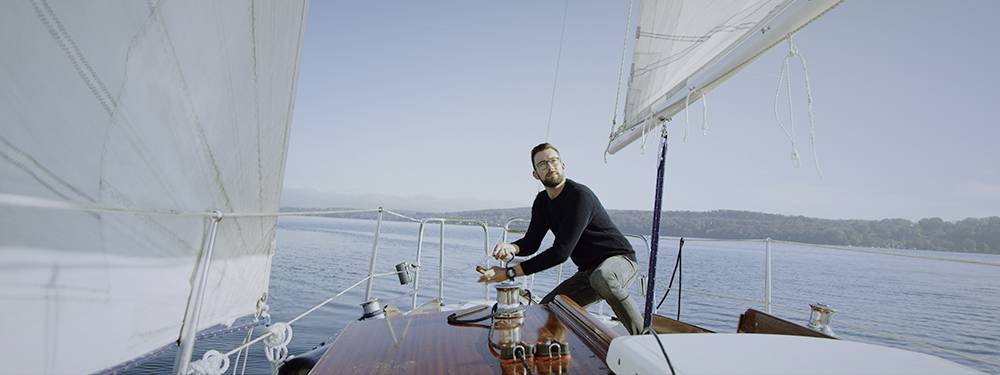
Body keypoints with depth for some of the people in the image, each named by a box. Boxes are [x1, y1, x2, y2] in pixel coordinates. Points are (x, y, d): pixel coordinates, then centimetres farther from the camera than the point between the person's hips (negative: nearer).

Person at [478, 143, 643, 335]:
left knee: (601, 278, -40)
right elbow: (531, 242, -1)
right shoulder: (542, 201, 4)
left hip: (619, 259, -7)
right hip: (588, 271, 8)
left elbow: (562, 251, -30)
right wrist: (512, 248, -26)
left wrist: (510, 272, -30)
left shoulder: (579, 196, -24)